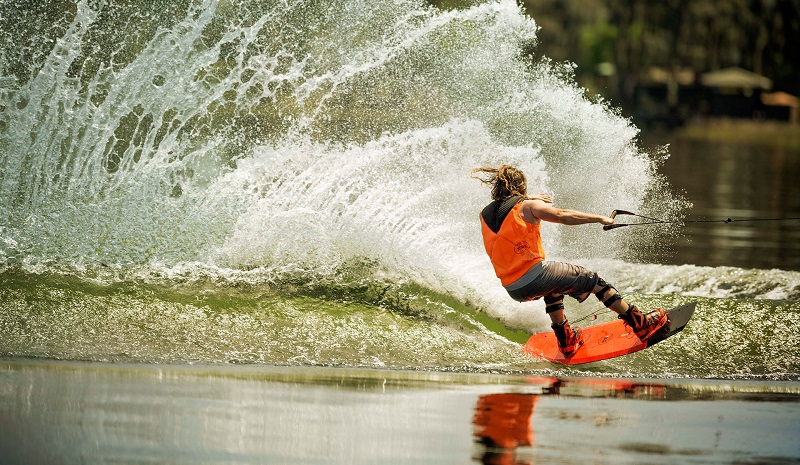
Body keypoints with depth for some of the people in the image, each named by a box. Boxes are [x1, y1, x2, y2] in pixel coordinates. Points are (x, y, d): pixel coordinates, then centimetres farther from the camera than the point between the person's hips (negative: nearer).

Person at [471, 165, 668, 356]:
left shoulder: (484, 215, 12)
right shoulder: (527, 206, -5)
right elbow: (563, 216, -12)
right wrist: (600, 218, -6)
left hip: (513, 289, 6)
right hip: (534, 275, -6)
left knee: (553, 287, 38)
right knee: (591, 280, 8)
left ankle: (566, 341, 40)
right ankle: (640, 324, 6)